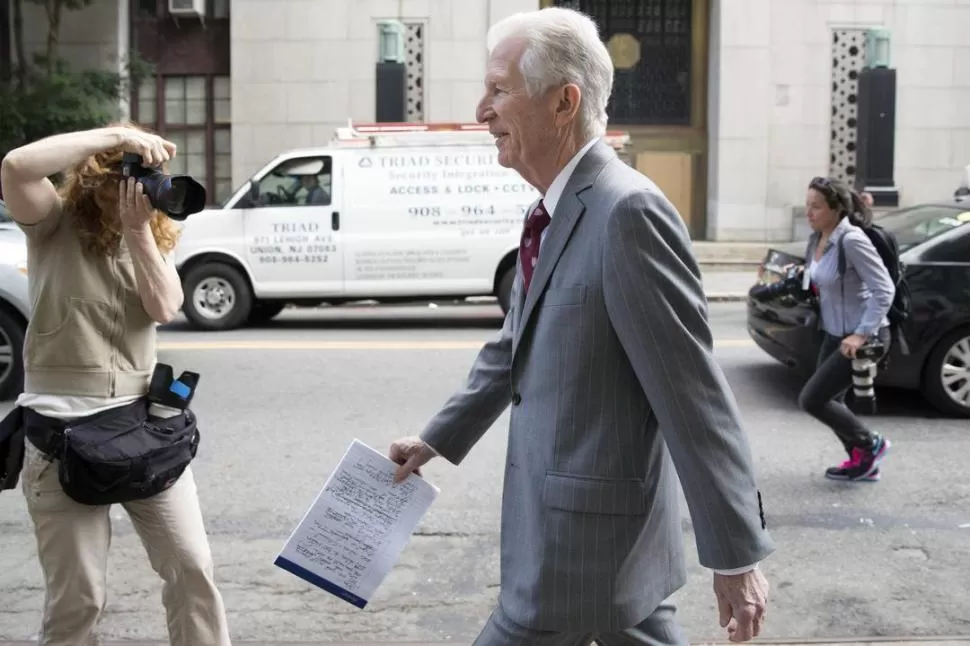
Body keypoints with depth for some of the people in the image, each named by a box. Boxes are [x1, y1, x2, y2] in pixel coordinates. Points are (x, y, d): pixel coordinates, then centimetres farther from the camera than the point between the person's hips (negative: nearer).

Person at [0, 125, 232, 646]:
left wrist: (138, 228, -13)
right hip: (62, 430, -4)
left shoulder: (154, 236, 11)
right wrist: (118, 134, -21)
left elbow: (165, 308, -6)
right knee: (76, 595, 2)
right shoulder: (55, 225, 0)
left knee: (192, 569, 4)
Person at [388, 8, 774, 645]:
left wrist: (737, 554, -18)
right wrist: (437, 439, 25)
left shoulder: (628, 211, -22)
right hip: (573, 511, 9)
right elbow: (515, 348, 20)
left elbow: (695, 393, -22)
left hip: (586, 534, -9)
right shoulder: (555, 212, 9)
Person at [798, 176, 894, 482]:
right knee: (829, 400, 15)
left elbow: (884, 290, -24)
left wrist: (862, 335, -26)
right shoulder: (817, 239, 3)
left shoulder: (852, 241, -22)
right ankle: (862, 463, 32)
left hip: (864, 337, -9)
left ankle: (870, 444, 12)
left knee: (811, 399, -8)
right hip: (834, 334, 9)